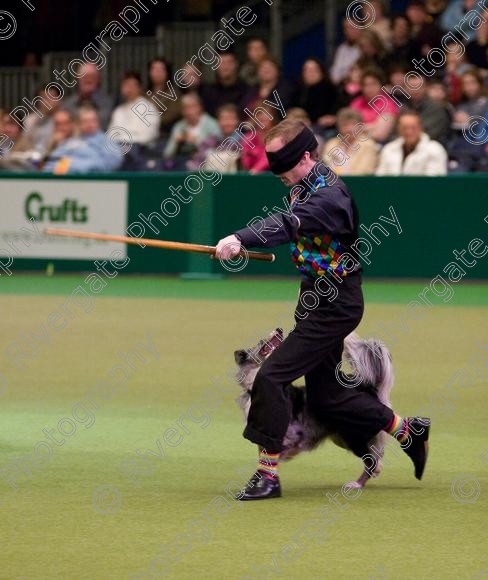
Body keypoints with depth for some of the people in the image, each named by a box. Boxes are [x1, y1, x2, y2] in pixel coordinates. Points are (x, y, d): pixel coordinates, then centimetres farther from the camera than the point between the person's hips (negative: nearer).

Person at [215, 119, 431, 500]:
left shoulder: (329, 195, -24)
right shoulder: (304, 186, 7)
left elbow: (290, 224, -41)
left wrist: (241, 239, -56)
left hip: (334, 306, -10)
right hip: (320, 300, 10)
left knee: (271, 377, -15)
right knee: (324, 396, 17)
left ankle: (268, 474, -9)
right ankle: (408, 431, 32)